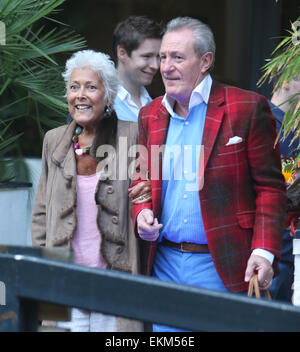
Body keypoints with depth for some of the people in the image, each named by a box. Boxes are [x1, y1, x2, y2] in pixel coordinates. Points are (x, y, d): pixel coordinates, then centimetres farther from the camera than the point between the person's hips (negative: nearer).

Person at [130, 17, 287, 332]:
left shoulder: (247, 108, -5)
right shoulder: (150, 114, 11)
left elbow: (270, 187, -6)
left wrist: (264, 252, -16)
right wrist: (141, 213, -2)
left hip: (222, 270, -5)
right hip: (164, 265, 5)